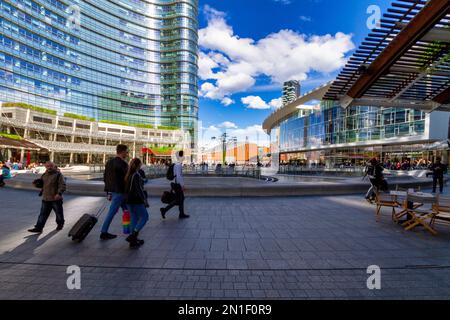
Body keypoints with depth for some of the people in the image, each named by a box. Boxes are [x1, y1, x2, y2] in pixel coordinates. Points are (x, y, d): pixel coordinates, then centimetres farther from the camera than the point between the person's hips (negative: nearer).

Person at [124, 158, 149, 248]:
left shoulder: (128, 175, 9)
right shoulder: (137, 175, -15)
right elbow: (139, 189, -19)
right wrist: (145, 200, -16)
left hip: (128, 200, 8)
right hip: (136, 200, -8)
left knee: (134, 218, 14)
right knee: (144, 216, 3)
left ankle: (133, 240, 18)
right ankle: (133, 236, -6)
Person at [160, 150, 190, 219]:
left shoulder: (177, 164, 12)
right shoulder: (178, 165, -18)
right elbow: (178, 176, -24)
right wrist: (182, 185, -21)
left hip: (177, 184, 10)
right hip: (178, 185, -10)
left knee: (181, 199, 13)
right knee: (177, 200, -1)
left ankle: (182, 214, 18)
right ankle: (164, 210, 7)